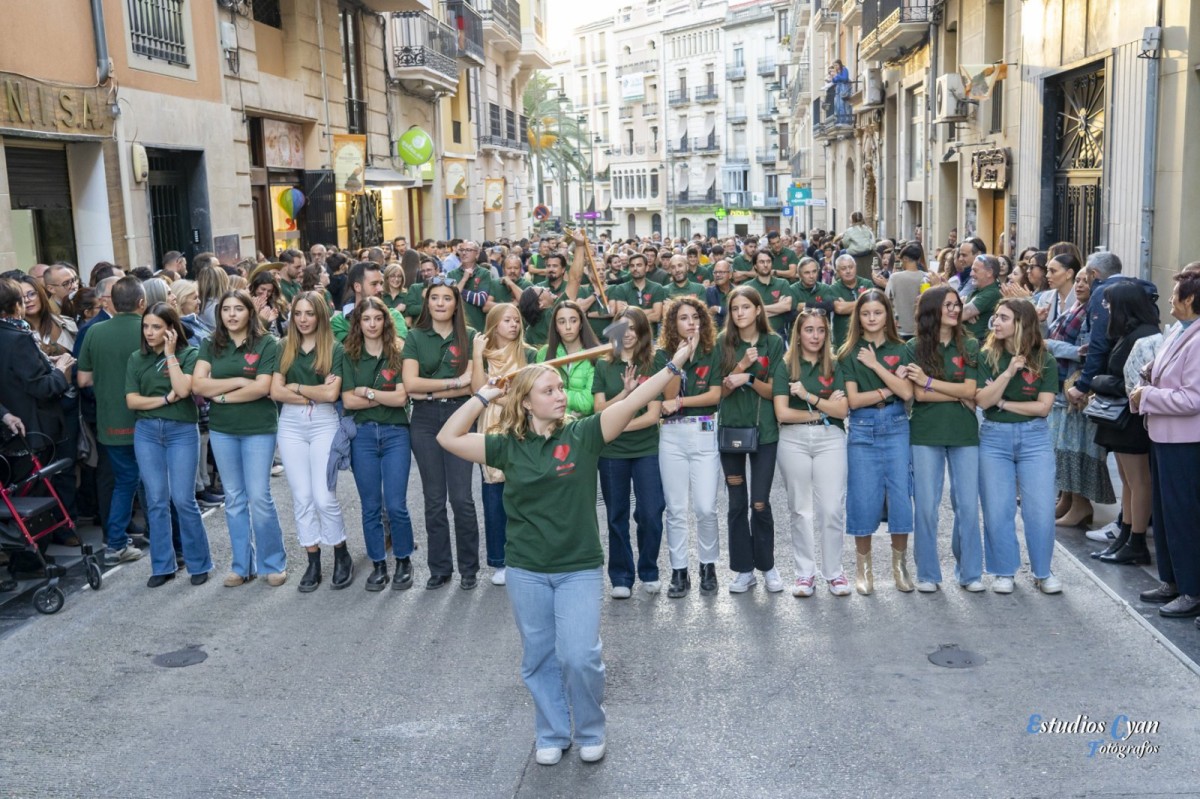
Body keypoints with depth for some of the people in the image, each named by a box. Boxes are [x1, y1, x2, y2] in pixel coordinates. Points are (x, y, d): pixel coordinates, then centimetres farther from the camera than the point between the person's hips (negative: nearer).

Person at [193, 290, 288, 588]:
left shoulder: (266, 344, -6)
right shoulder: (211, 346, 6)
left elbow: (262, 387, -15)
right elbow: (198, 384, -6)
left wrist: (222, 396, -9)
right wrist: (238, 381, -14)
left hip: (258, 429, -4)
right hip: (222, 430, 4)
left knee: (259, 497, -4)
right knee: (234, 499, 10)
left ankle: (273, 563, 12)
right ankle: (241, 565, 20)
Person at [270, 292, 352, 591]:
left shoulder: (334, 349, 0)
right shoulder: (284, 349, 10)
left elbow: (331, 393, -11)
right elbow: (276, 391, 0)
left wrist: (295, 387, -2)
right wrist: (315, 394, -8)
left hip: (324, 424, -3)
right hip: (290, 425, 4)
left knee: (324, 497, -8)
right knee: (301, 498, 4)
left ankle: (342, 557, 12)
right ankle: (313, 562, 14)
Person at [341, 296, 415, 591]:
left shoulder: (399, 352, 0)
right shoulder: (350, 357, 6)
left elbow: (401, 397, -8)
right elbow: (348, 401, -3)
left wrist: (367, 392, -5)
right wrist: (385, 397, -8)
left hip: (395, 433, -2)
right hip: (363, 434, 2)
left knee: (396, 505, -4)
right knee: (370, 506, 8)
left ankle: (404, 561, 16)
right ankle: (378, 564, 21)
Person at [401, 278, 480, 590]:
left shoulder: (469, 337, 3)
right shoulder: (415, 336, 5)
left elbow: (473, 385, -6)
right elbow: (410, 383, -7)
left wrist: (431, 392, -11)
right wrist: (455, 381, -10)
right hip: (425, 420, 1)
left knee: (461, 497, -4)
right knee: (434, 499, 7)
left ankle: (469, 568, 10)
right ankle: (439, 568, 17)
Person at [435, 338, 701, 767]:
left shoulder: (583, 434, -6)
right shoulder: (507, 446, -1)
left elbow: (632, 402, -15)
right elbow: (448, 438, -2)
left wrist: (674, 364, -24)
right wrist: (483, 396, -5)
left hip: (580, 569, -2)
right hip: (526, 572, 2)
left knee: (580, 657, -6)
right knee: (539, 660, 12)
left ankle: (590, 732, 20)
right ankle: (552, 735, 32)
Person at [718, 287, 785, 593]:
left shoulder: (774, 343, -1)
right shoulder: (723, 343, 2)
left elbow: (774, 391, -2)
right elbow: (721, 390, -1)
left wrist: (749, 378, -19)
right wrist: (741, 365, -16)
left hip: (764, 430, -1)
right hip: (730, 428, 1)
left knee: (760, 503, -3)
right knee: (737, 504, 5)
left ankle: (767, 565, 17)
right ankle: (744, 570, 17)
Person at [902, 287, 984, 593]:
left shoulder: (970, 346, 4)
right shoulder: (915, 348, 0)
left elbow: (970, 390, -7)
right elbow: (919, 395, -9)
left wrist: (928, 381, -9)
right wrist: (959, 395, -8)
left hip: (964, 434, 1)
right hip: (926, 434, -1)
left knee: (968, 505, 4)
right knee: (926, 505, 3)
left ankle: (970, 572, 16)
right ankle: (927, 573, 15)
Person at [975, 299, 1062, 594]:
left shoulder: (1044, 359, -2)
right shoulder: (987, 356, -2)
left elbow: (1043, 406, -8)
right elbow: (982, 400, -12)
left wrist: (1002, 402, -8)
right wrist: (1008, 372, -21)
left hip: (1034, 437, 0)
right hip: (994, 437, 0)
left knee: (1040, 509, 0)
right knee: (998, 509, 4)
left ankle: (1042, 571, 17)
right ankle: (1004, 571, 19)